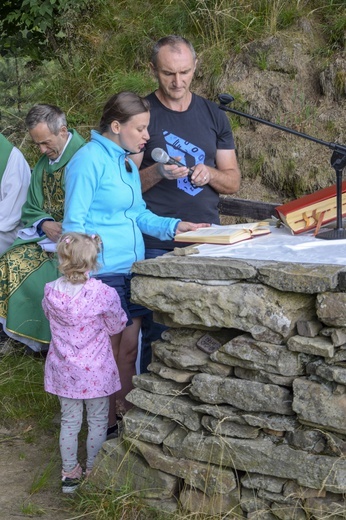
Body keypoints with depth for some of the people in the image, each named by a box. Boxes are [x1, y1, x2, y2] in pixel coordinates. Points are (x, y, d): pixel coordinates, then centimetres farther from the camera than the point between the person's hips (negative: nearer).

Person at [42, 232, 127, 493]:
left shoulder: (51, 292, -9)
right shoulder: (103, 294, -20)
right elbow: (116, 327, -6)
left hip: (64, 369, 3)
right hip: (95, 369, -3)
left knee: (69, 420, 16)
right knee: (98, 421, 14)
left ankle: (70, 473, 25)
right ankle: (93, 472, 25)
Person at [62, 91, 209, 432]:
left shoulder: (127, 161, 14)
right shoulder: (89, 160, -14)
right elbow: (74, 224, -16)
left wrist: (172, 226, 2)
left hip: (132, 269, 8)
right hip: (103, 273, -8)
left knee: (128, 350, 14)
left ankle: (125, 415, 29)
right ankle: (106, 430, 17)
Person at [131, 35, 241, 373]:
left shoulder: (213, 115, 11)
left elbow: (233, 181, 12)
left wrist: (210, 173, -9)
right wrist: (157, 172, -20)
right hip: (157, 245, -3)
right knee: (156, 331, -1)